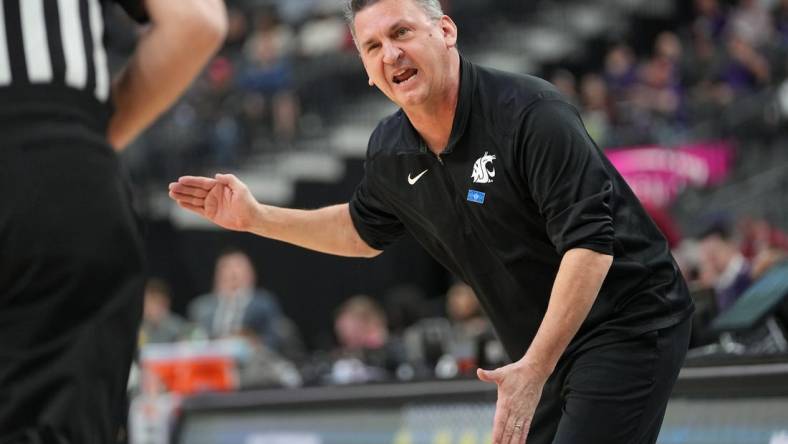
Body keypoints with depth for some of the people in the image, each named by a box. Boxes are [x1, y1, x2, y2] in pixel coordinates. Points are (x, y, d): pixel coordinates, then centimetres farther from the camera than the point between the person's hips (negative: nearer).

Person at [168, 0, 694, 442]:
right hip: (544, 348, 8)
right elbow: (365, 231, 23)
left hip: (627, 326, -8)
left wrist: (533, 370, -33)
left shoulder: (532, 114, -23)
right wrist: (256, 216, 13)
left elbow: (589, 243, -28)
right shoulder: (391, 151, 1)